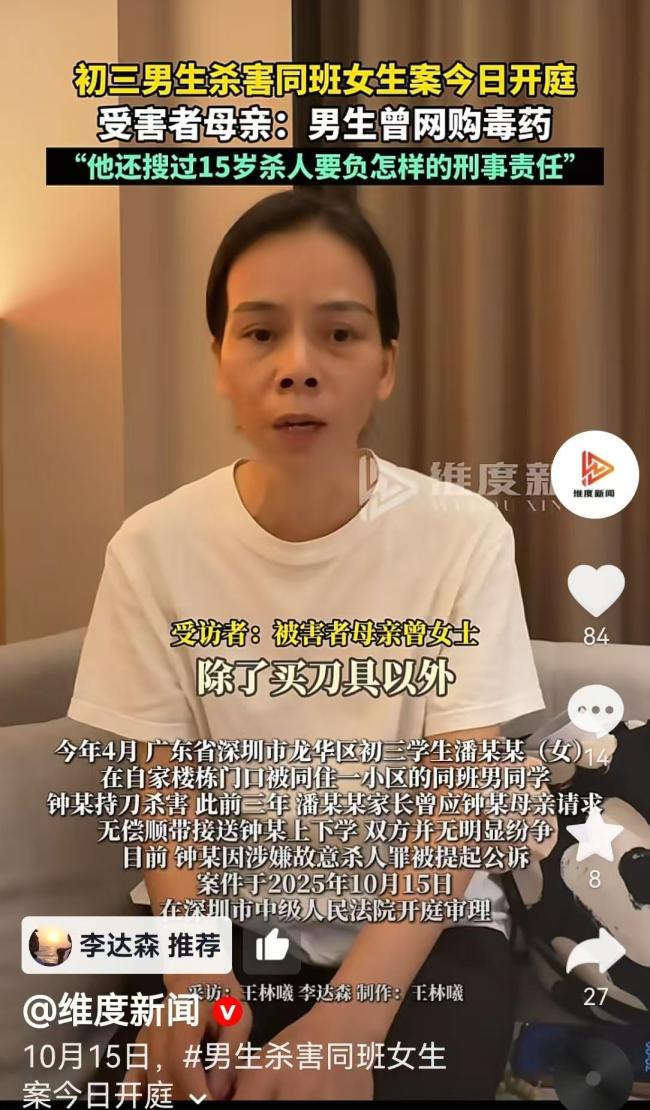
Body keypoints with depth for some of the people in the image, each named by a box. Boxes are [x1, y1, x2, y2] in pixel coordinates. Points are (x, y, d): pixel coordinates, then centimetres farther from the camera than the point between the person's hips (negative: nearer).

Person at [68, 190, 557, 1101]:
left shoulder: (464, 536, -14)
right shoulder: (154, 547, -10)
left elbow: (457, 803, -15)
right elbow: (169, 791, -5)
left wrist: (350, 1016, -28)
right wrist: (191, 966, -23)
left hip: (427, 929, 0)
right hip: (239, 924, 1)